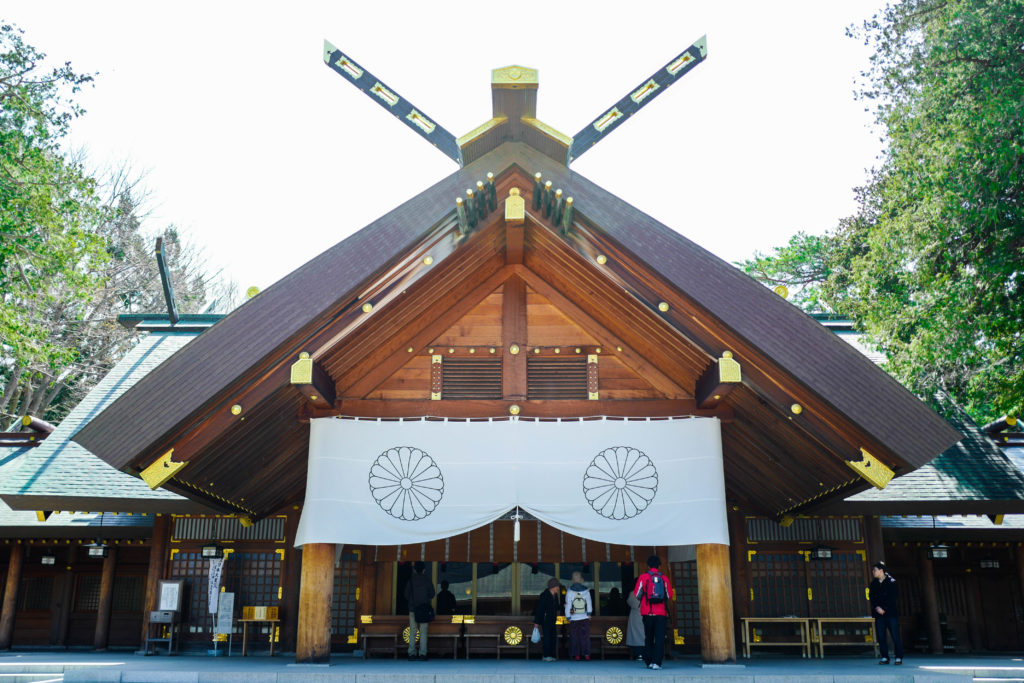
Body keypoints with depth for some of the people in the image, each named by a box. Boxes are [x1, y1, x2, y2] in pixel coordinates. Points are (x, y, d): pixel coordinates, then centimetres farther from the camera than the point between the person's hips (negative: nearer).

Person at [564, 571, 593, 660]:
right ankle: (586, 654, 4)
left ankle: (576, 655, 5)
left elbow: (568, 605, -4)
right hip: (585, 618, 1)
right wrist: (589, 614, 13)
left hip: (574, 619, -1)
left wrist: (568, 617, 3)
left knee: (575, 637, 7)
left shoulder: (570, 591, -6)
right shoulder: (586, 590, -3)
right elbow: (589, 604, 1)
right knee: (585, 636, 8)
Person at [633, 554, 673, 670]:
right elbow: (669, 595, 3)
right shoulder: (663, 578, 2)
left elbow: (637, 594, 0)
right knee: (659, 638, 0)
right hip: (661, 613, -1)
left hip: (648, 612, 1)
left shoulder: (643, 577, 0)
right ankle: (656, 662, -9)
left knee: (648, 637, 14)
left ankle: (648, 661, 16)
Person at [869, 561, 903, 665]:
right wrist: (877, 608, -10)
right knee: (880, 636, 1)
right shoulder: (873, 584, 13)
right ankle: (885, 657, 8)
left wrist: (884, 608, -13)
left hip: (891, 613, -4)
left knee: (895, 635, -5)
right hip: (879, 614, 4)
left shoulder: (891, 582, -1)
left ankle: (899, 657, 2)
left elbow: (893, 598, -7)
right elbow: (871, 597, 7)